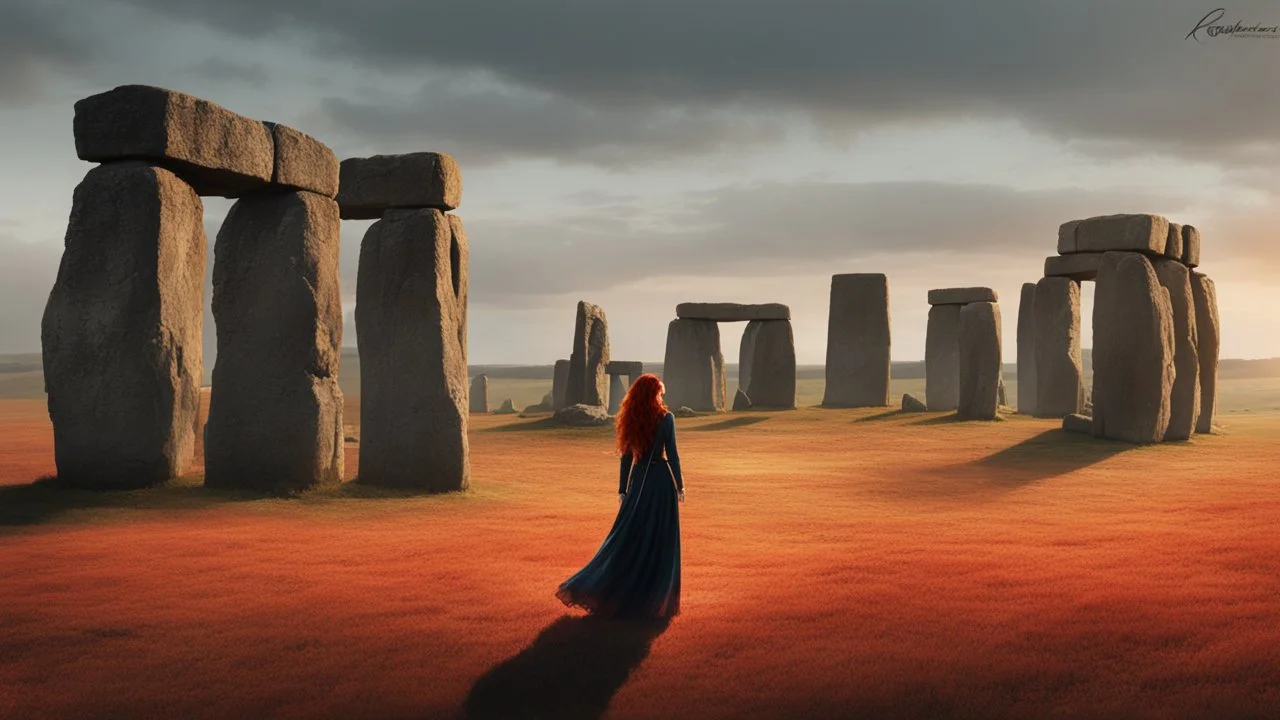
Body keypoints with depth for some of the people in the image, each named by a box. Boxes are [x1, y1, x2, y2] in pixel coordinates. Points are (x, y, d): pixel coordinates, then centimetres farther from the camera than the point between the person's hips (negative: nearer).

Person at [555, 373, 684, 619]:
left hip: (638, 479, 5)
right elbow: (672, 454, -10)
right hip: (661, 479, -5)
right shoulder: (665, 418, -9)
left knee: (629, 536, 11)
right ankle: (657, 599, 9)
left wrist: (622, 490, 12)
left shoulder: (630, 418, 5)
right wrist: (680, 486, -1)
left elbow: (626, 456, 7)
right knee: (661, 540, 4)